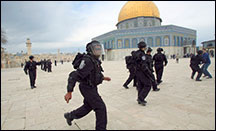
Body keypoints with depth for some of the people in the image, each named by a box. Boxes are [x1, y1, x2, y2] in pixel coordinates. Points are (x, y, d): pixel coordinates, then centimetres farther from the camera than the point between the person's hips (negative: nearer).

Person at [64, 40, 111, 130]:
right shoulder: (87, 60, -23)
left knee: (88, 106, 23)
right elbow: (75, 75, -26)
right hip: (87, 88, -10)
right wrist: (69, 92, -28)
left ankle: (70, 116, 43)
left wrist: (103, 77, 19)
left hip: (92, 87, 10)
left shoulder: (96, 61, 6)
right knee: (101, 108, -5)